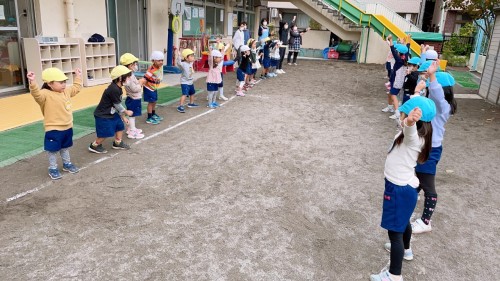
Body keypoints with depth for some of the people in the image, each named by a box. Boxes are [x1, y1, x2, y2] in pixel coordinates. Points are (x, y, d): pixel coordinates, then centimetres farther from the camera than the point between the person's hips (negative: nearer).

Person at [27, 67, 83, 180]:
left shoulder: (66, 91, 5)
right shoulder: (46, 94, -20)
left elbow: (76, 88, 23)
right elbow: (36, 94, -42)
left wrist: (78, 77, 26)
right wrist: (33, 83, -58)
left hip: (67, 127, 7)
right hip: (53, 130, -7)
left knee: (65, 148, 24)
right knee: (53, 150, 6)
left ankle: (67, 164, 40)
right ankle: (53, 169, 20)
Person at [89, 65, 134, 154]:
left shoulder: (118, 88, 2)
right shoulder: (114, 89, -29)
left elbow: (118, 105, 9)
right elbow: (118, 105, -19)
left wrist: (123, 117, 12)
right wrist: (126, 112, -3)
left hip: (111, 113, 10)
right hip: (103, 115, -10)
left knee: (120, 125, 15)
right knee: (106, 133, -1)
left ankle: (118, 143, 33)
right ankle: (94, 146, 20)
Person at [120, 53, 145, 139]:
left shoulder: (130, 74, 8)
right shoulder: (129, 76, -24)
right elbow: (134, 88, -26)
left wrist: (139, 82, 3)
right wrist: (141, 83, -14)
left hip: (134, 99, 10)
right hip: (133, 99, -10)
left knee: (132, 115, 20)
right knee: (132, 115, -2)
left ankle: (131, 128, 33)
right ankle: (132, 132, 6)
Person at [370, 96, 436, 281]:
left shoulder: (414, 138, -27)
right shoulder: (414, 135, 1)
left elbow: (409, 127, -53)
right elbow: (411, 111, 21)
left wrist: (410, 121, -74)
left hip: (400, 189, -10)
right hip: (404, 187, 10)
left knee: (395, 230, 0)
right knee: (403, 221, 31)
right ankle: (405, 250, 56)